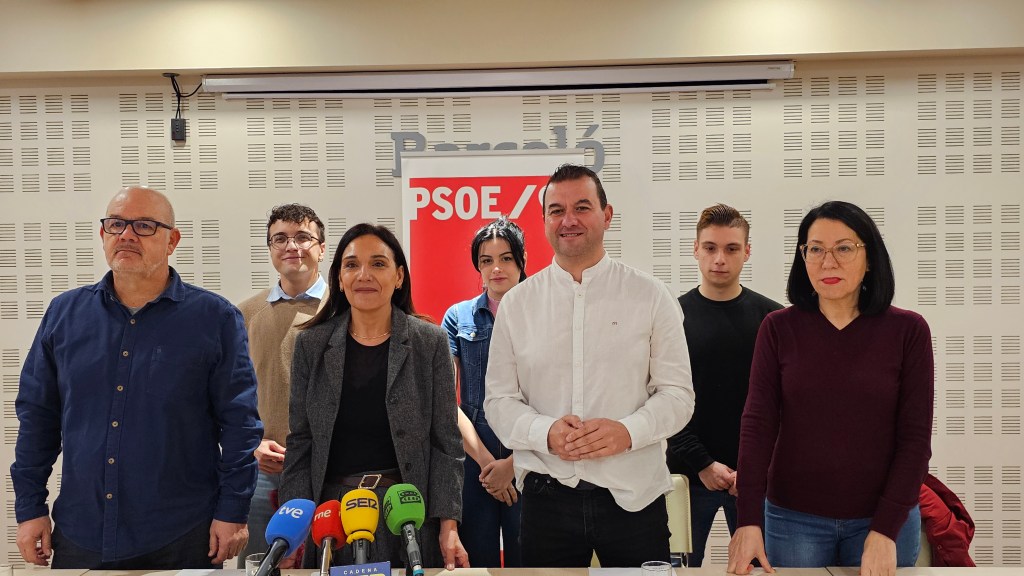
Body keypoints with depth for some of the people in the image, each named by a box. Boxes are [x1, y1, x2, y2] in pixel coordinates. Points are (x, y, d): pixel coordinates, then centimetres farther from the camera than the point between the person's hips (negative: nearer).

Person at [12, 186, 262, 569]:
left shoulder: (215, 318, -6)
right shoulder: (64, 313, 5)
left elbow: (239, 422, -6)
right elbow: (37, 416, 9)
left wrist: (232, 512, -8)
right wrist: (30, 508, 7)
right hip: (79, 535, 4)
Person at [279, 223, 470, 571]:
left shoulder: (431, 342, -4)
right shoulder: (311, 344, 2)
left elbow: (446, 442, -3)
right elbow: (300, 442, 4)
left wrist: (449, 526, -9)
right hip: (331, 510, 2)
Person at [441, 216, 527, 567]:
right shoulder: (459, 317, 5)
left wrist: (512, 463, -9)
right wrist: (484, 459, -8)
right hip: (472, 463, 1)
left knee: (525, 563, 10)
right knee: (478, 562, 11)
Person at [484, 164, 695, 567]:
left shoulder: (651, 297, 0)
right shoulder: (516, 303, 3)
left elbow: (677, 394, 0)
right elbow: (499, 401, 4)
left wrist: (629, 431, -18)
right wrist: (546, 433, -15)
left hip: (634, 495, 0)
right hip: (546, 498, 1)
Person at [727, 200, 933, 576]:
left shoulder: (908, 330, -4)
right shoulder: (778, 329, -4)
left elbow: (915, 437, -5)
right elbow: (757, 424, -9)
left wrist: (887, 530, -12)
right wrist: (748, 519, -16)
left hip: (884, 518, 0)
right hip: (793, 519, 0)